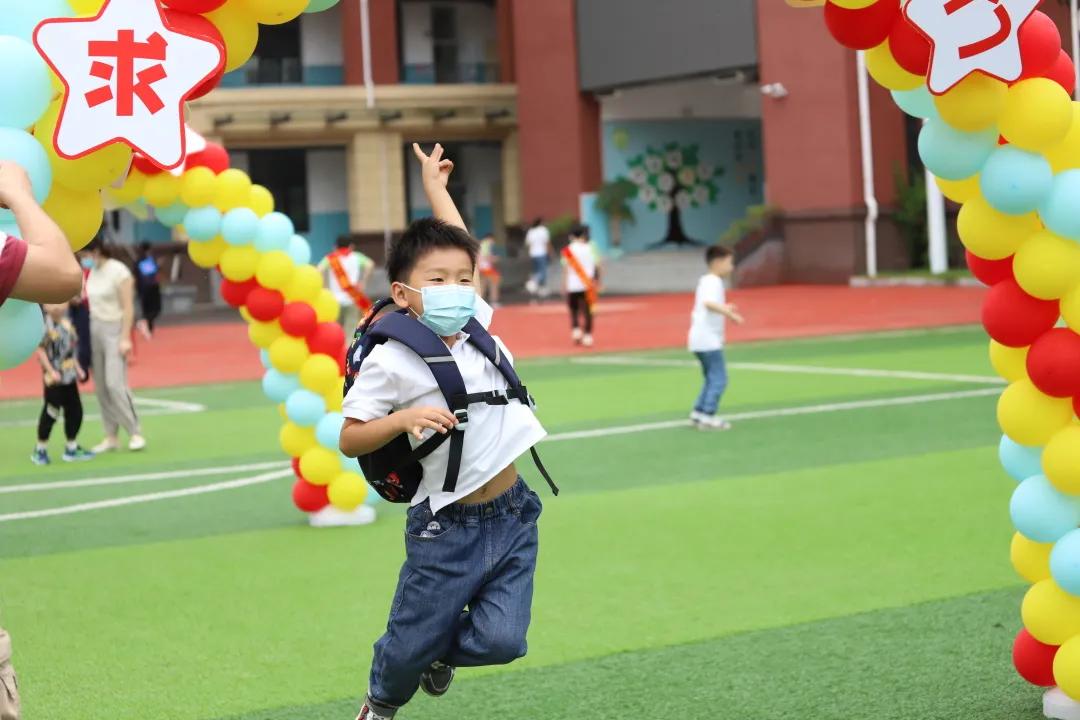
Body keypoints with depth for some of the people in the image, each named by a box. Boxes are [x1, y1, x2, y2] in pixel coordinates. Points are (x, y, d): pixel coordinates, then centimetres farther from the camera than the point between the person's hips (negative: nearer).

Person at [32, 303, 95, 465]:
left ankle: (72, 448, 23)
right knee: (51, 412, -3)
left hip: (69, 377, 8)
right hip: (54, 378, -8)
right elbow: (40, 351, -19)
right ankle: (40, 450, 10)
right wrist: (50, 371, -23)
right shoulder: (45, 326, -16)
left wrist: (78, 368, 16)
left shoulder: (67, 324, 8)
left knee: (75, 411, 11)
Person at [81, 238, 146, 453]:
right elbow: (92, 303, 14)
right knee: (100, 387, 3)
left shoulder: (118, 271, -10)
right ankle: (111, 437, 8)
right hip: (95, 330, 7)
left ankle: (135, 433, -7)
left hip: (114, 330, -7)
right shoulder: (92, 272, 10)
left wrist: (125, 338, -17)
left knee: (115, 384, -15)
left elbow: (128, 307, -12)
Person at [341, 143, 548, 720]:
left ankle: (443, 651, 30)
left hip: (512, 516, 5)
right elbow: (349, 440, -10)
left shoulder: (477, 328, 4)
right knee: (411, 644, 7)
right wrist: (404, 418, -25)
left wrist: (435, 186, 27)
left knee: (502, 639, -5)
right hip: (448, 527, -5)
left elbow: (456, 247, 19)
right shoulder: (390, 360, -13)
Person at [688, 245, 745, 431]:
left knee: (712, 379, 18)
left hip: (701, 340, 10)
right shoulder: (714, 282, -14)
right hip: (709, 340, -10)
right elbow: (709, 303, -33)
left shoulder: (705, 281, 17)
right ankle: (707, 416, -11)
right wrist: (729, 313, -36)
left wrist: (724, 308, 32)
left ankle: (698, 412, 19)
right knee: (719, 379, -9)